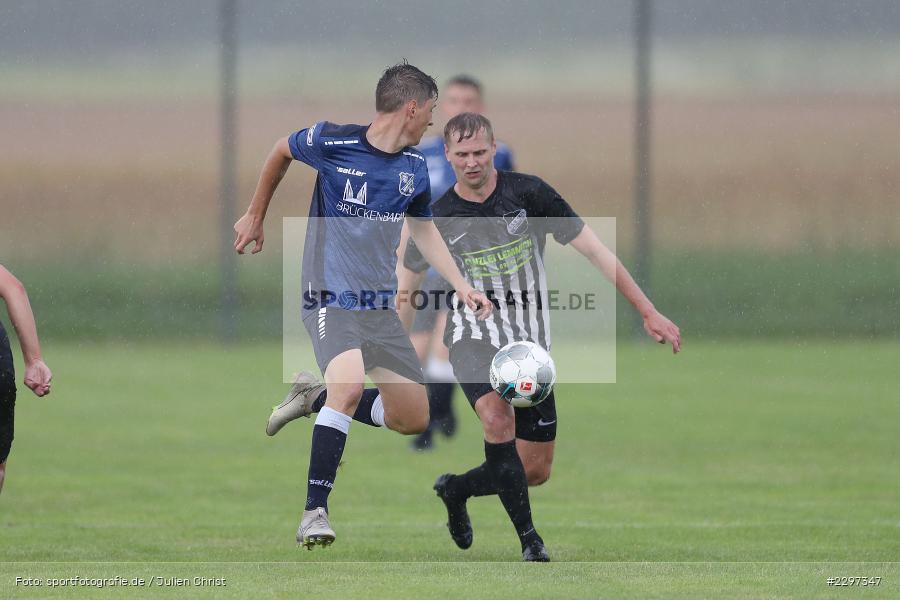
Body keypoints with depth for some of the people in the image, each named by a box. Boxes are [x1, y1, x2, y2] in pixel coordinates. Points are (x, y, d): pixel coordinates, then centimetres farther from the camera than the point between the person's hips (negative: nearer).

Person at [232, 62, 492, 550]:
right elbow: (281, 152, 10)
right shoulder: (332, 142, -11)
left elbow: (423, 230, 21)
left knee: (414, 419, 5)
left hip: (380, 306, 6)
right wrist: (255, 216, 19)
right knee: (350, 384, -32)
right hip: (329, 296, -6)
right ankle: (315, 511, -24)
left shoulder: (414, 167, 5)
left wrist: (463, 287, 12)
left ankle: (315, 398, 26)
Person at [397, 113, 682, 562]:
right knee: (498, 418, -33)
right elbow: (407, 287, 13)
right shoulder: (439, 218, -4)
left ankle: (456, 490, 31)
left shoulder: (528, 193, -7)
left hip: (529, 343, 2)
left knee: (536, 471, 2)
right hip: (473, 336, -2)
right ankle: (530, 539, -27)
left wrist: (648, 313, -8)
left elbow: (594, 250, -4)